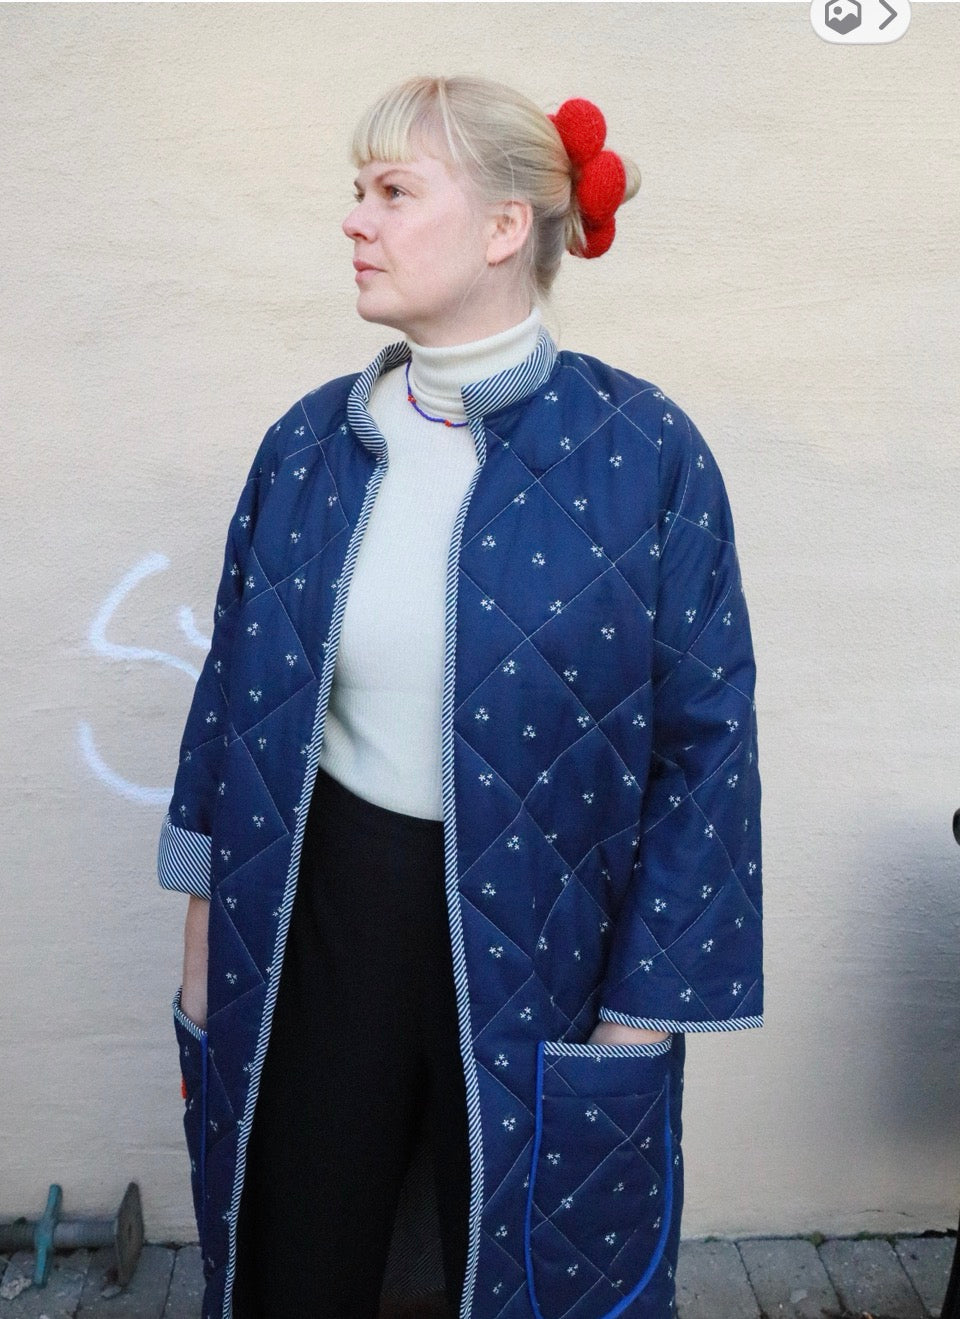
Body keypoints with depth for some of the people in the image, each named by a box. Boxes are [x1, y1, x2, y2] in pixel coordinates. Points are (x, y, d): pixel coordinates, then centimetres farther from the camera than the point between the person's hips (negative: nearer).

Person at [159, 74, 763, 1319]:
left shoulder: (642, 454, -12)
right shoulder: (313, 441, 0)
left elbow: (706, 748, -10)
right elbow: (234, 688, 6)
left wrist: (640, 1015, -8)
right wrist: (207, 930, 9)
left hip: (543, 943, -3)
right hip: (320, 916, 3)